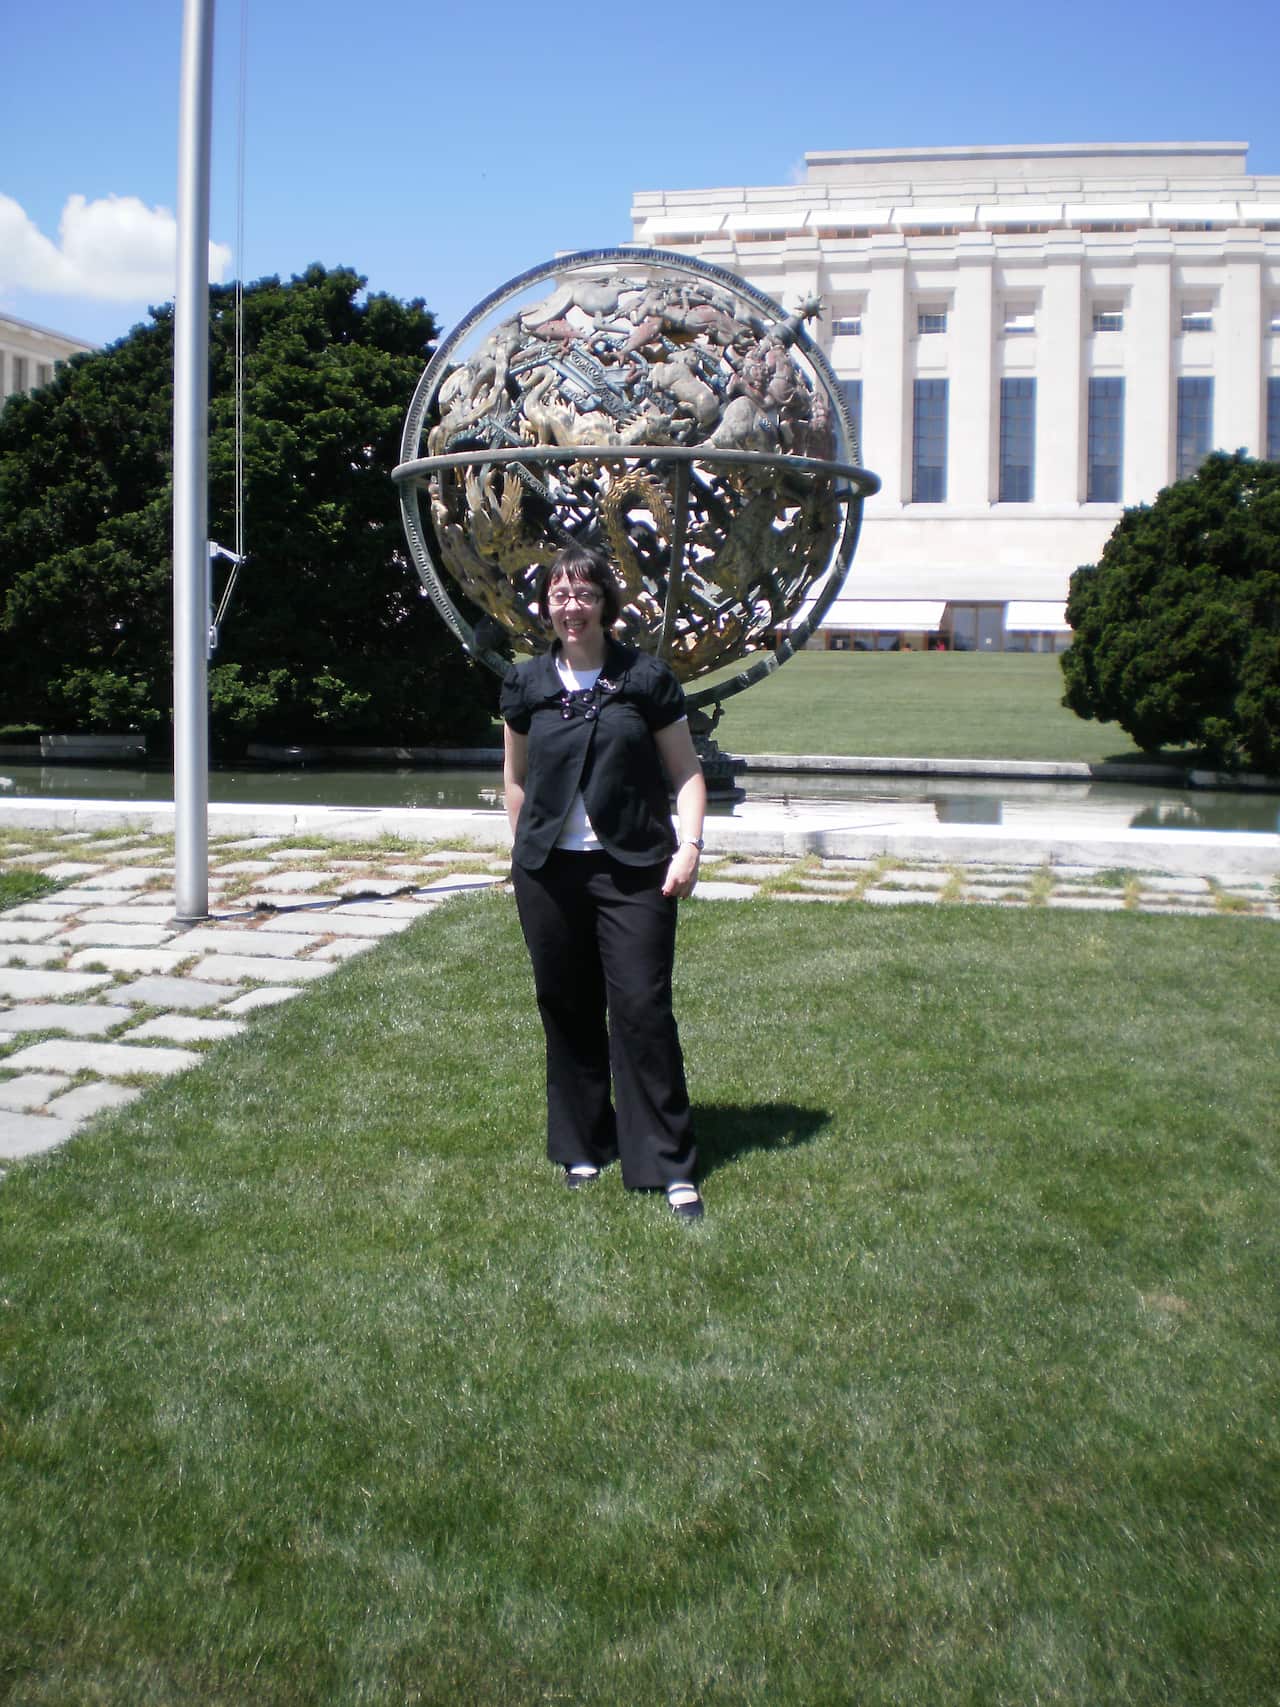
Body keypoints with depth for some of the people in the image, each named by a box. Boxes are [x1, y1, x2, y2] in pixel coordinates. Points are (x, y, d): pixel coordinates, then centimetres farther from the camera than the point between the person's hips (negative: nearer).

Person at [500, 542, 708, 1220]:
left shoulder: (646, 679, 0)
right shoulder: (525, 685, 7)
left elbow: (686, 772, 3)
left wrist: (689, 845, -9)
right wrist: (527, 849, 13)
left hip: (633, 870, -3)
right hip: (548, 872, 3)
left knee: (643, 1010, -6)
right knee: (568, 1010, 9)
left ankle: (670, 1168, 0)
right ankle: (583, 1147, 24)